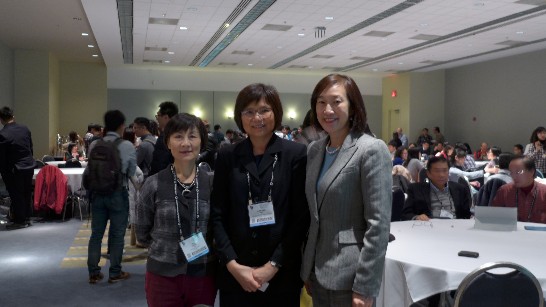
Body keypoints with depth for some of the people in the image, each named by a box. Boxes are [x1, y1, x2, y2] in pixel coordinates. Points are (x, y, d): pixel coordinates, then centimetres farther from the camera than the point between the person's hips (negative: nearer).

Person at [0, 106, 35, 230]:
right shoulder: (25, 129, -1)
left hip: (15, 169, -6)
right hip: (29, 166, 6)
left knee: (16, 195, 6)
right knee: (26, 193, 16)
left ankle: (19, 221, 14)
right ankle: (26, 219, 26)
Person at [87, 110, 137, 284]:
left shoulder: (94, 145, -2)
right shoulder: (127, 146, -11)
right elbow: (132, 173, -3)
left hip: (97, 192, 4)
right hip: (118, 193, -3)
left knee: (96, 233, 12)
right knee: (117, 234, 8)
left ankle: (93, 273, 18)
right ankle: (115, 273, 16)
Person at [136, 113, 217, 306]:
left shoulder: (212, 183, -3)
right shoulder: (154, 184, -6)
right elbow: (142, 233, 5)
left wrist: (202, 246, -2)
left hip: (204, 274, 1)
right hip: (163, 275, -1)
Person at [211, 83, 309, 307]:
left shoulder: (296, 154, -3)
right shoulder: (227, 156, 3)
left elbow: (301, 217, -5)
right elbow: (218, 216, 2)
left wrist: (274, 265, -9)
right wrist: (233, 265, -8)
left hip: (282, 273, -1)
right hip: (235, 273, 2)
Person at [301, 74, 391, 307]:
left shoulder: (371, 149, -14)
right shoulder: (315, 150, 7)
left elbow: (378, 225, -16)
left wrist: (364, 287, -18)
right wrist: (307, 268, 12)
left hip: (348, 275, -6)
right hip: (317, 271, 6)